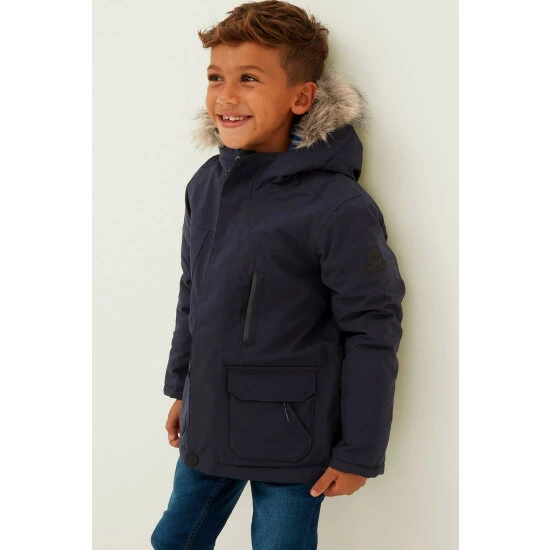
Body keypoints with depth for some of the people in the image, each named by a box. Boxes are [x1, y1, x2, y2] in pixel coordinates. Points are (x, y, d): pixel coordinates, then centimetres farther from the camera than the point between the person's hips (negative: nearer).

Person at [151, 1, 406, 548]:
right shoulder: (206, 185, 0)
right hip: (206, 425, 7)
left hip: (290, 442, -6)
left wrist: (359, 454, -11)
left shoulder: (339, 209, -21)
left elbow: (373, 335, -15)